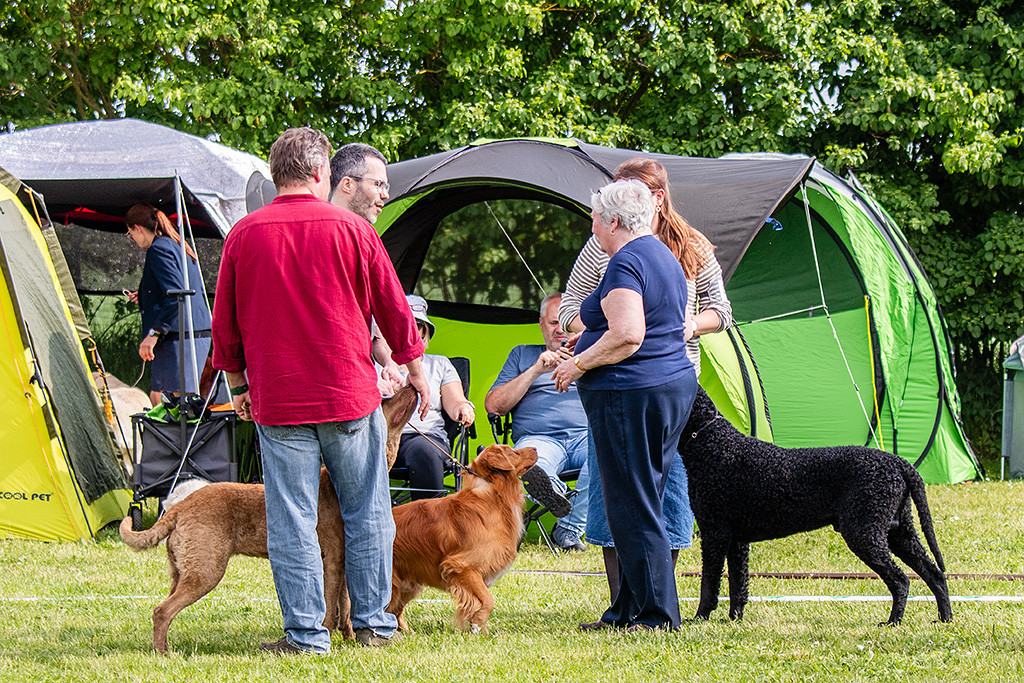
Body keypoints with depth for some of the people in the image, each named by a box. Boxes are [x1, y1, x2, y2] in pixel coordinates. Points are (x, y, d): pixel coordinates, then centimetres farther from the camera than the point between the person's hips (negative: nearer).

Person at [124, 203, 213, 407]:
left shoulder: (158, 249, -10)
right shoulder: (181, 248, 19)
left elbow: (175, 295, -21)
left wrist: (154, 333, -22)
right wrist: (143, 298, 34)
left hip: (177, 339, -10)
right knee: (157, 397, 13)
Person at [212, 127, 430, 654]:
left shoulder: (244, 234, 0)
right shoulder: (352, 229, -2)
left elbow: (225, 320, 7)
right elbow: (393, 308, 6)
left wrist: (237, 383, 20)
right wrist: (414, 368, 20)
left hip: (277, 399, 0)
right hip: (350, 394, 0)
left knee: (291, 521, 2)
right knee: (366, 512, 11)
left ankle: (305, 632, 2)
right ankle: (372, 622, 16)